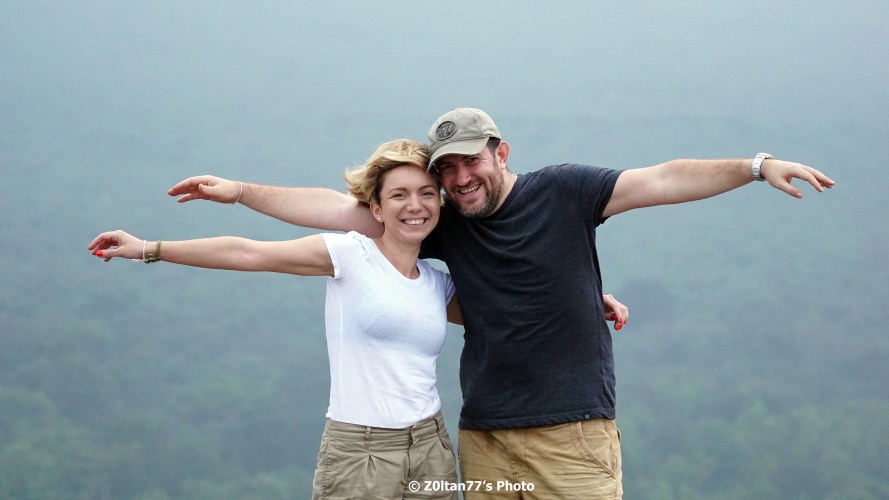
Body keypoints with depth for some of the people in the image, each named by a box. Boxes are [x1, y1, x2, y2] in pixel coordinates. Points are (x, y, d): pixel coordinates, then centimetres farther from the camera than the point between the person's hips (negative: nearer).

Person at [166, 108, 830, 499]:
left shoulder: (562, 192, 1)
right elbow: (340, 210, 11)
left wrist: (757, 167, -15)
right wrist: (238, 192, 9)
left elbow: (661, 181, -5)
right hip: (484, 436, 4)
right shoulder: (445, 224, 11)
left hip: (574, 432, -4)